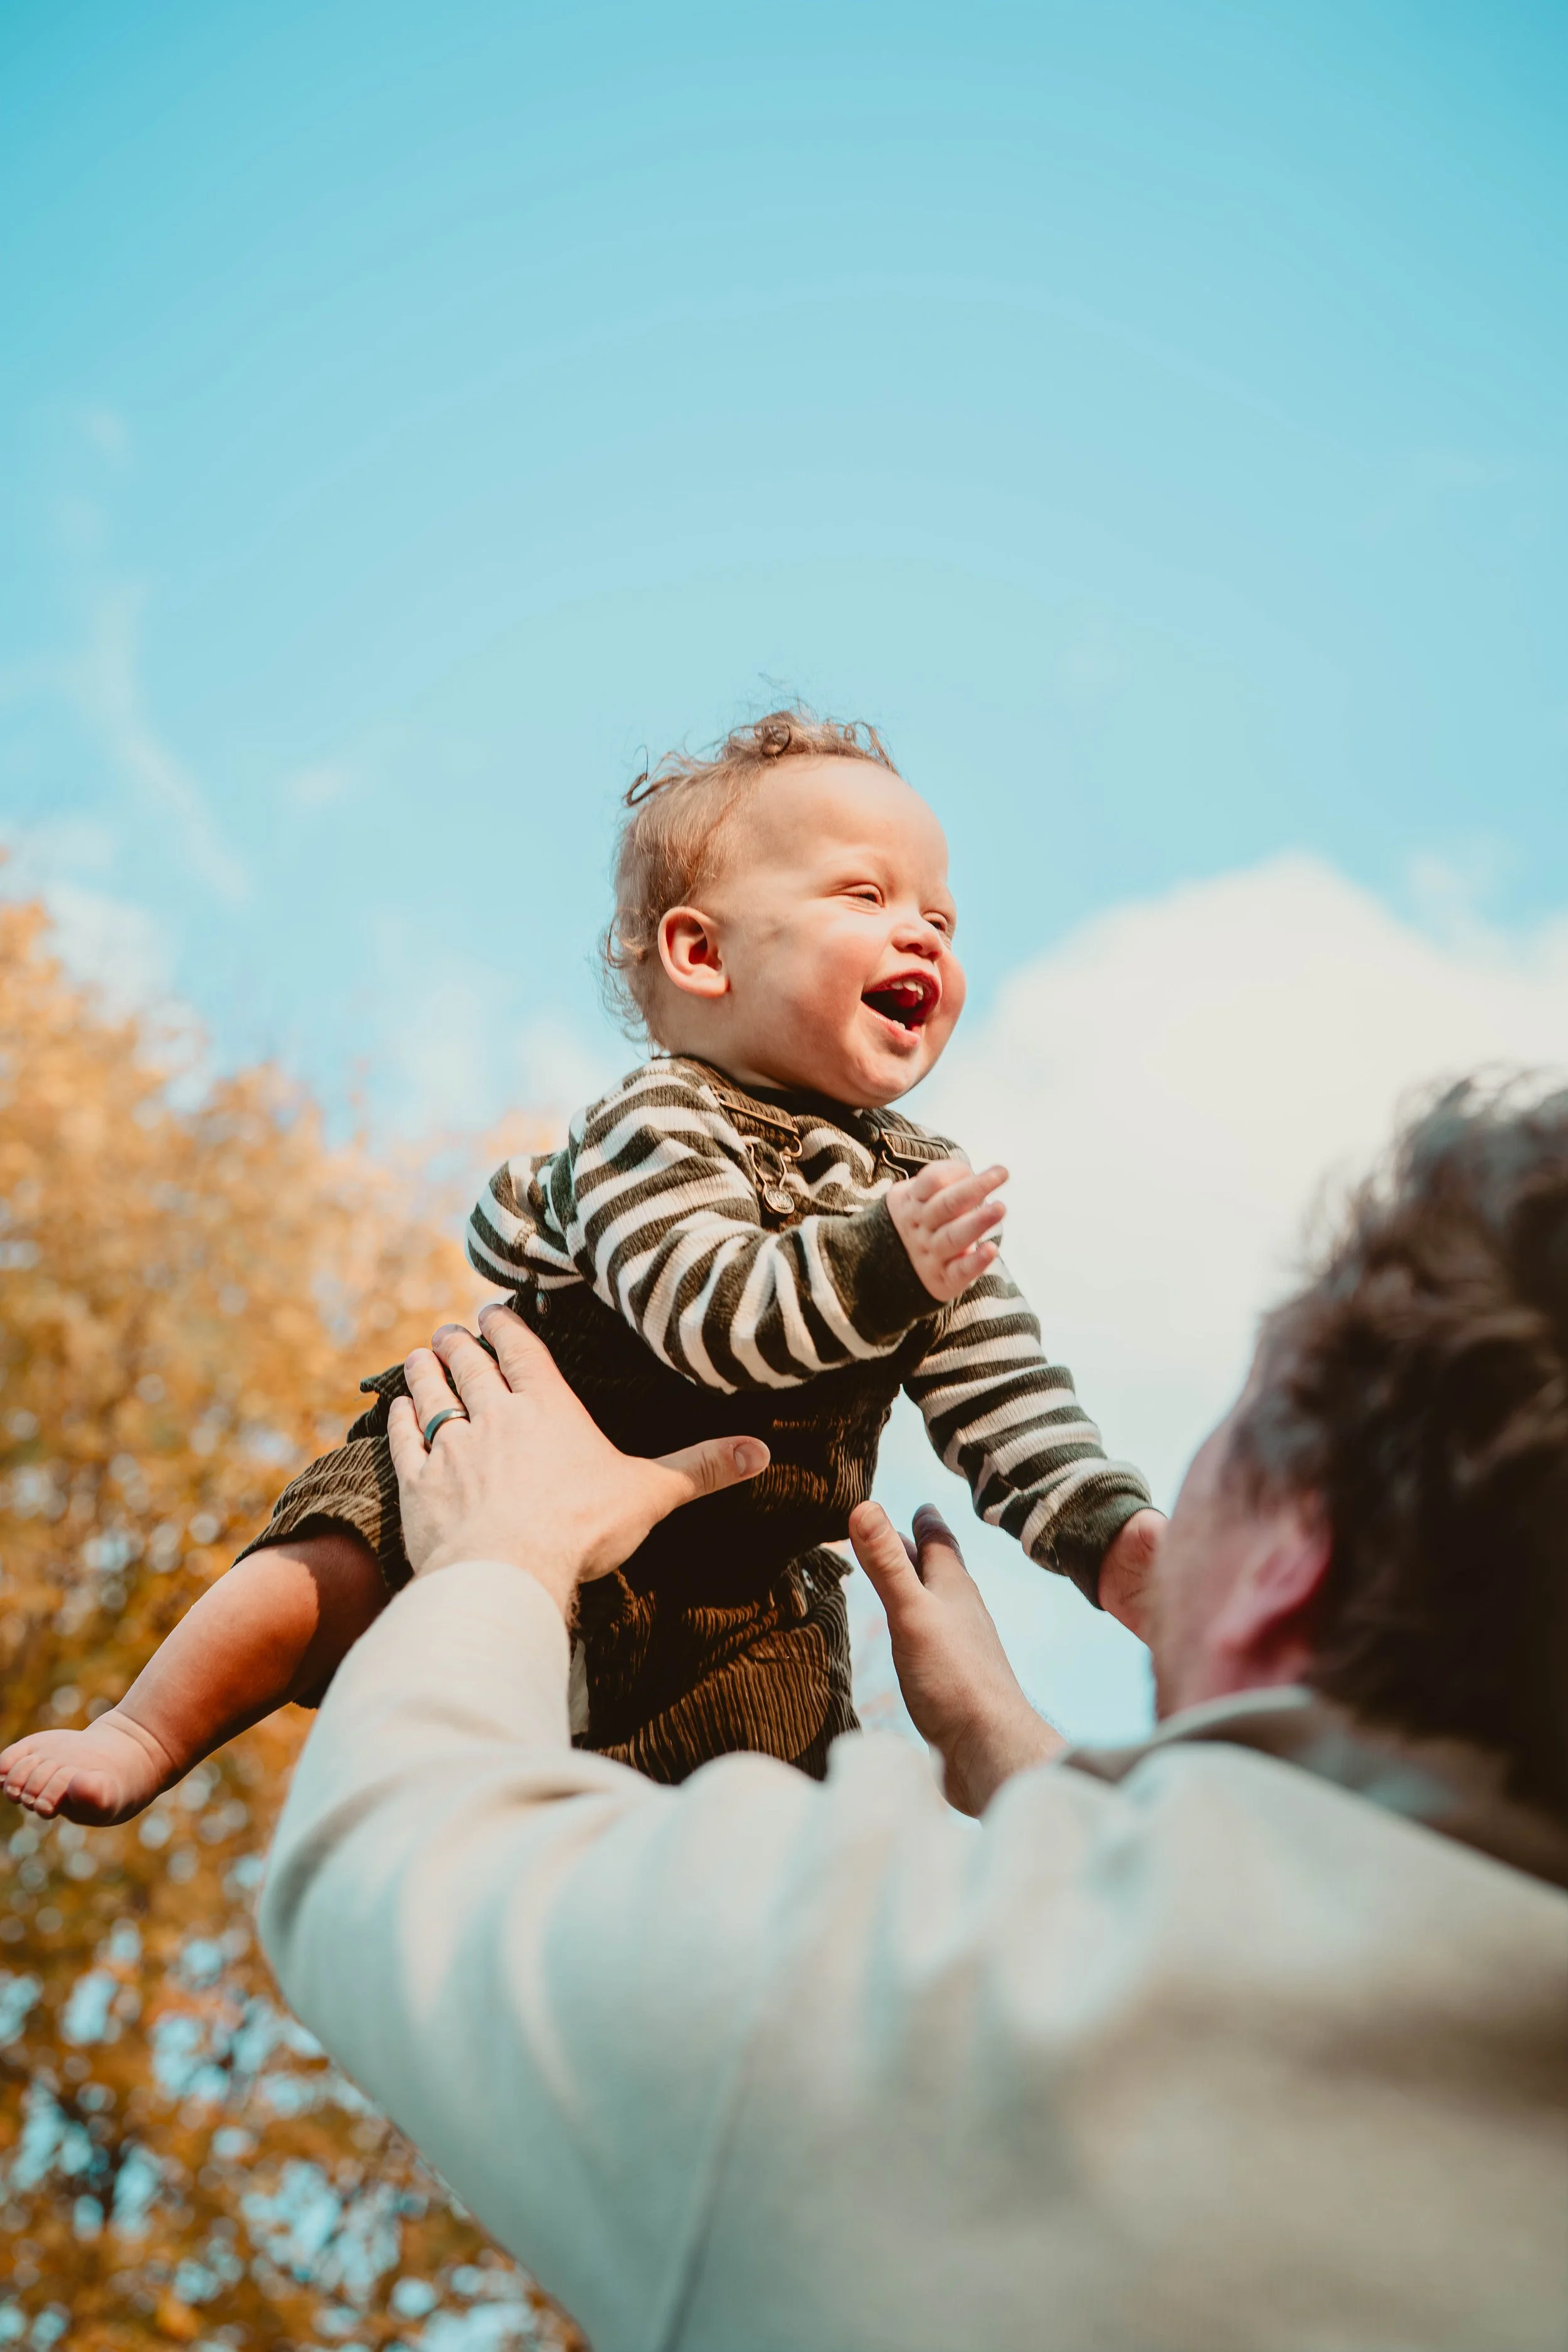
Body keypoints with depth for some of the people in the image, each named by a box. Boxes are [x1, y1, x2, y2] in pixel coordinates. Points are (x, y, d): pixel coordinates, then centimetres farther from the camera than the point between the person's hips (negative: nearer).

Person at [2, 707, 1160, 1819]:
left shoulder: (926, 1189, -1)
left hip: (738, 1593, 5)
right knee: (333, 1566, -22)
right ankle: (146, 1738, 1)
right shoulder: (652, 1130, -19)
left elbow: (1010, 1403, -1)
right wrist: (881, 1265, -49)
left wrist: (1113, 1533, -16)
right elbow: (716, 1321, -35)